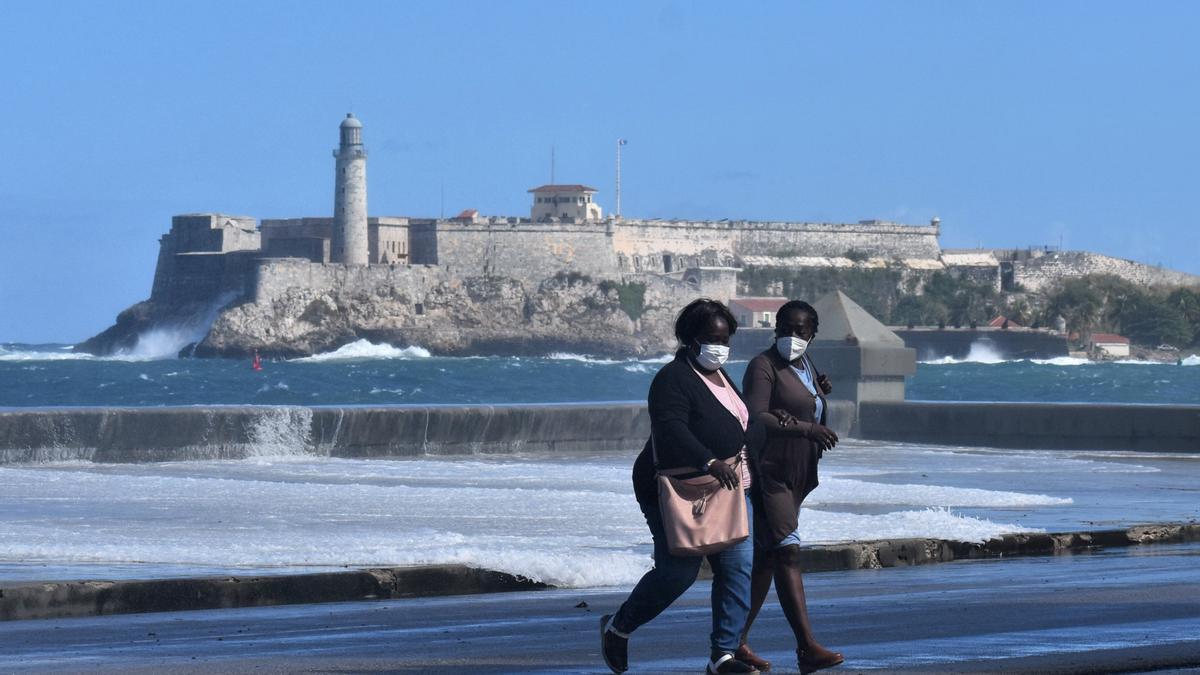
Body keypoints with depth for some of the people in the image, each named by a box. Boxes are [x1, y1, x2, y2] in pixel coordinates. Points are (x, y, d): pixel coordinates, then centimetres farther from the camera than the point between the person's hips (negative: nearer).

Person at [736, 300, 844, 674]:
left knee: (766, 557, 12)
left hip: (796, 475, 9)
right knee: (787, 551, -17)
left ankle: (737, 641, 20)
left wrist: (821, 394, 4)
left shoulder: (804, 363, 16)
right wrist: (806, 428, -30)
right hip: (767, 472, -9)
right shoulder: (764, 366, -10)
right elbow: (756, 417, -23)